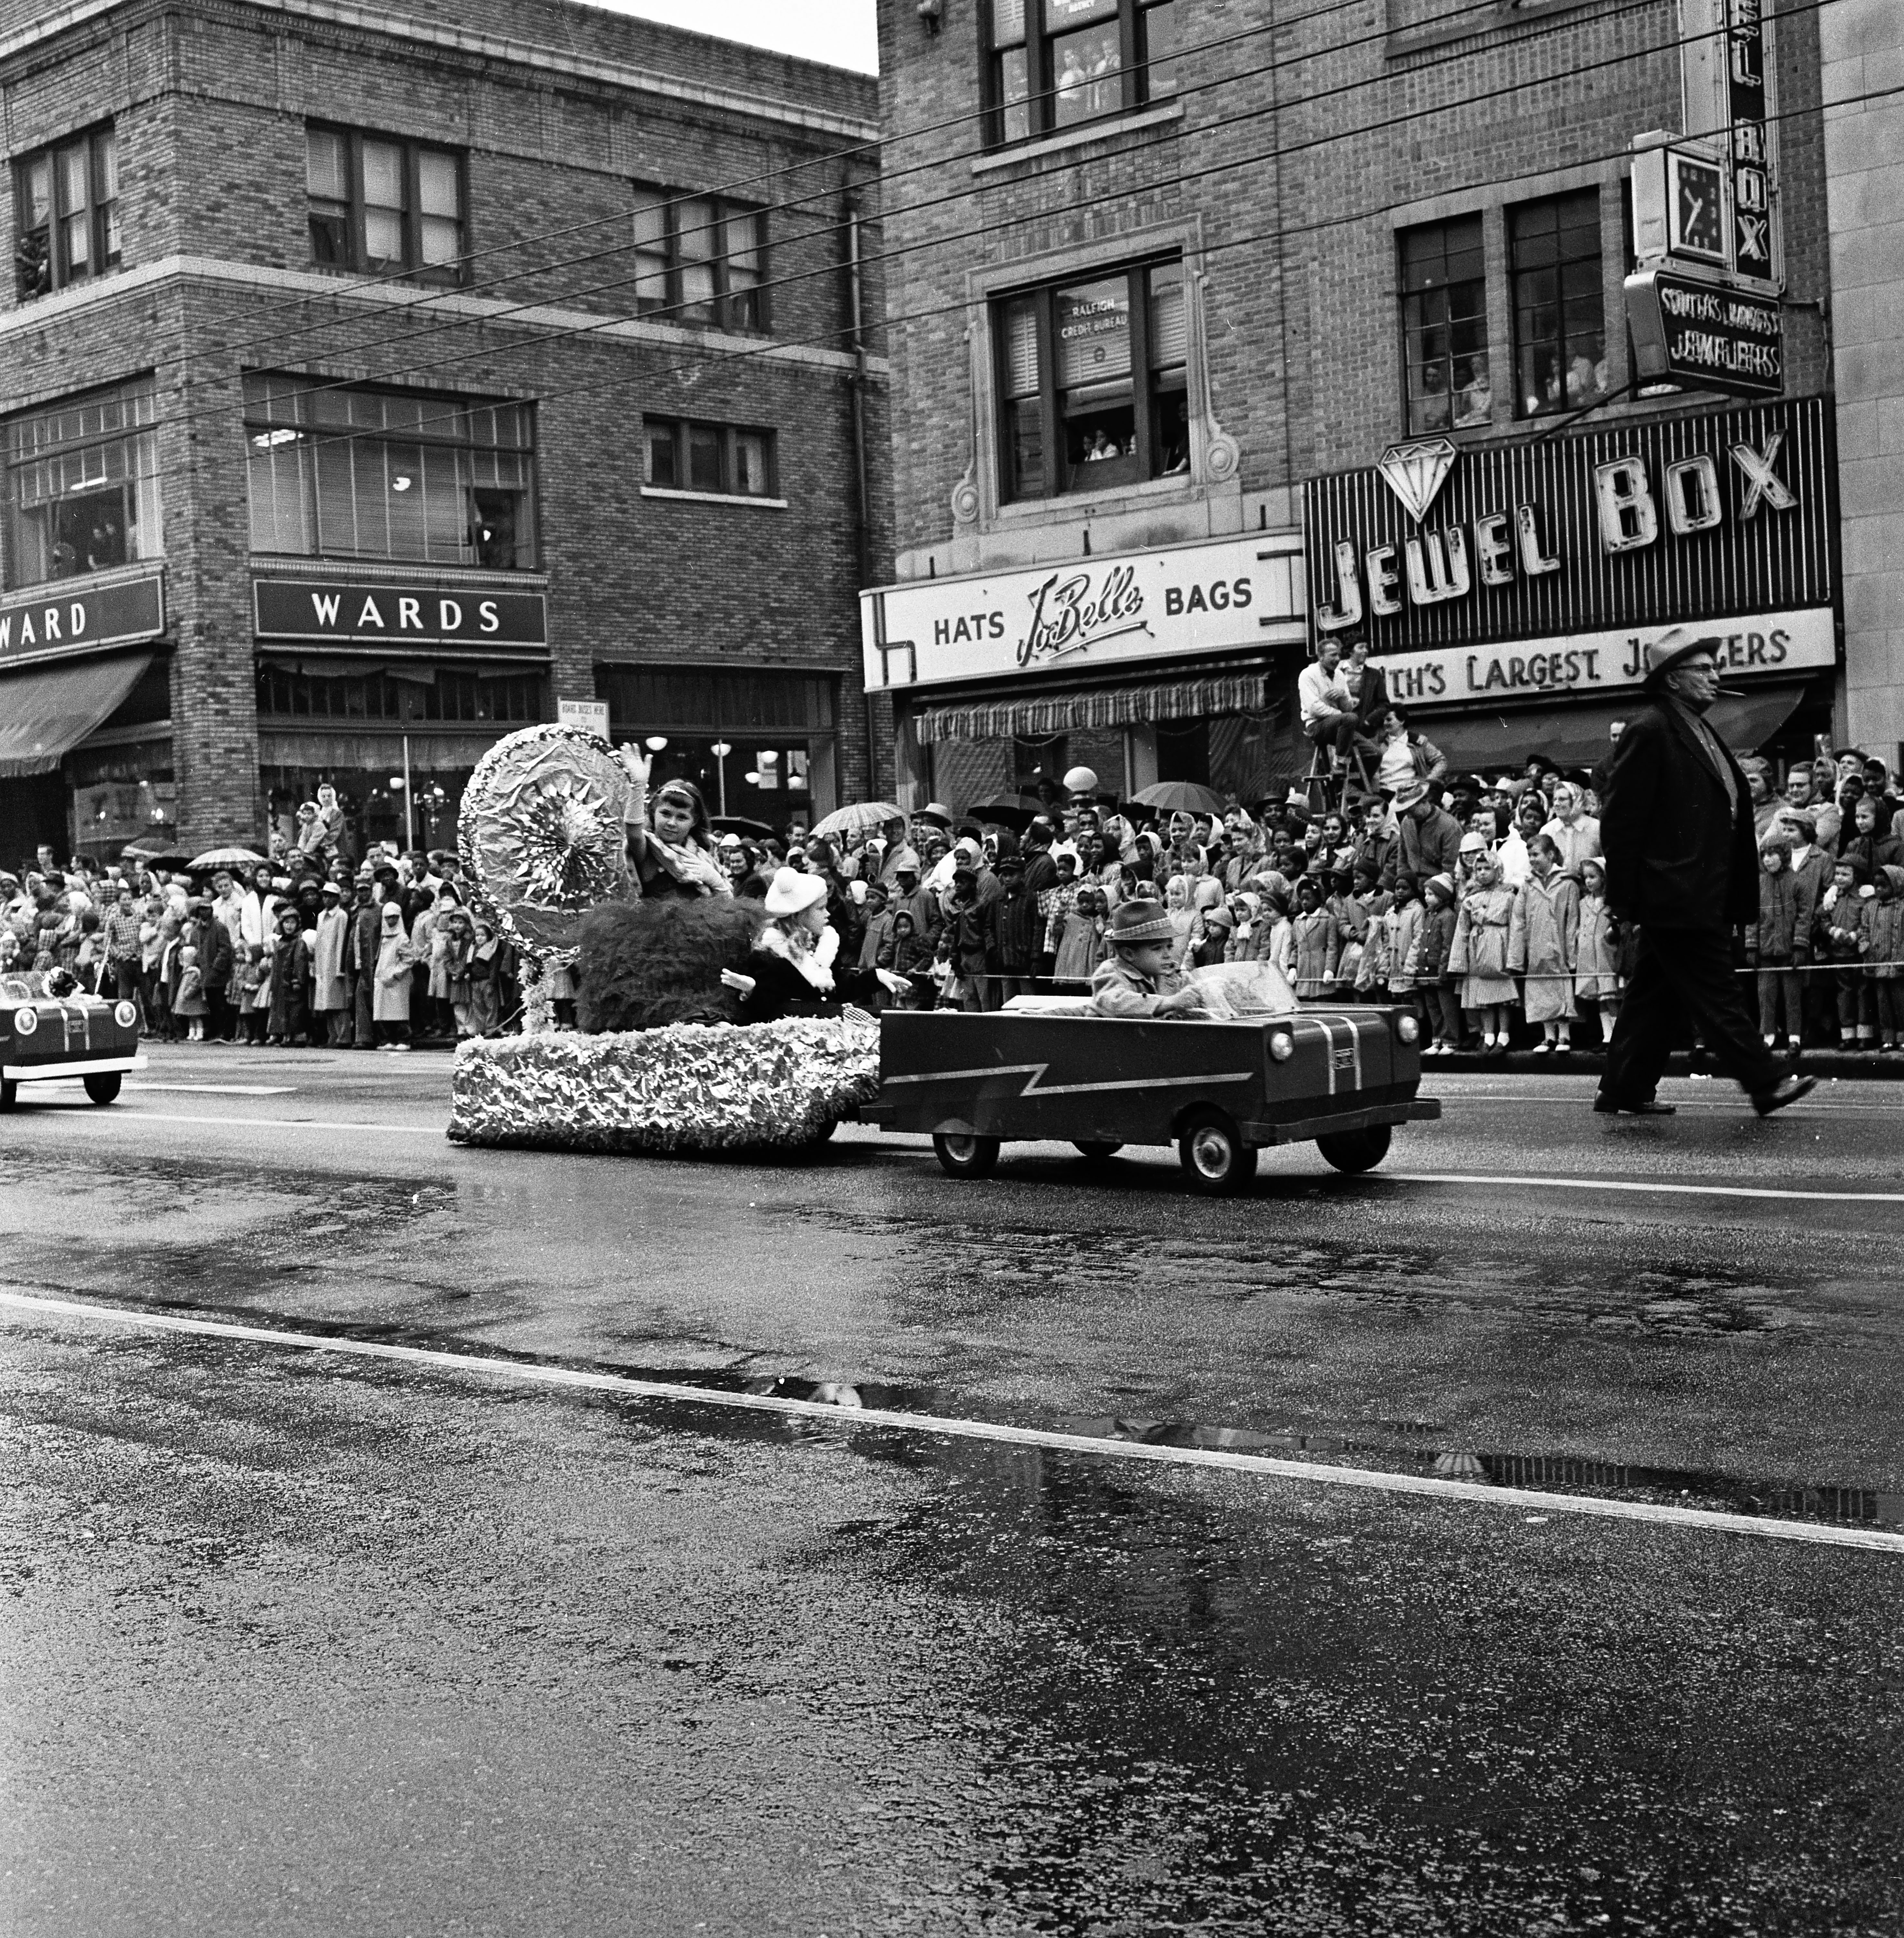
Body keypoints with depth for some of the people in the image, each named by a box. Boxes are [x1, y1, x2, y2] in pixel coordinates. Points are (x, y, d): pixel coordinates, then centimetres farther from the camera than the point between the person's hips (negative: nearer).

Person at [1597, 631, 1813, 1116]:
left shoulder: (1700, 734, 19)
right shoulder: (1649, 733, -11)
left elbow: (1728, 816, 21)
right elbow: (1621, 820, -14)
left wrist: (1739, 896, 17)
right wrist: (1627, 895, -17)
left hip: (1704, 898, 10)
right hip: (1676, 896, -10)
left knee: (1656, 995, 12)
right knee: (1716, 994, -6)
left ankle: (1625, 1090, 17)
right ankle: (1764, 1084, -4)